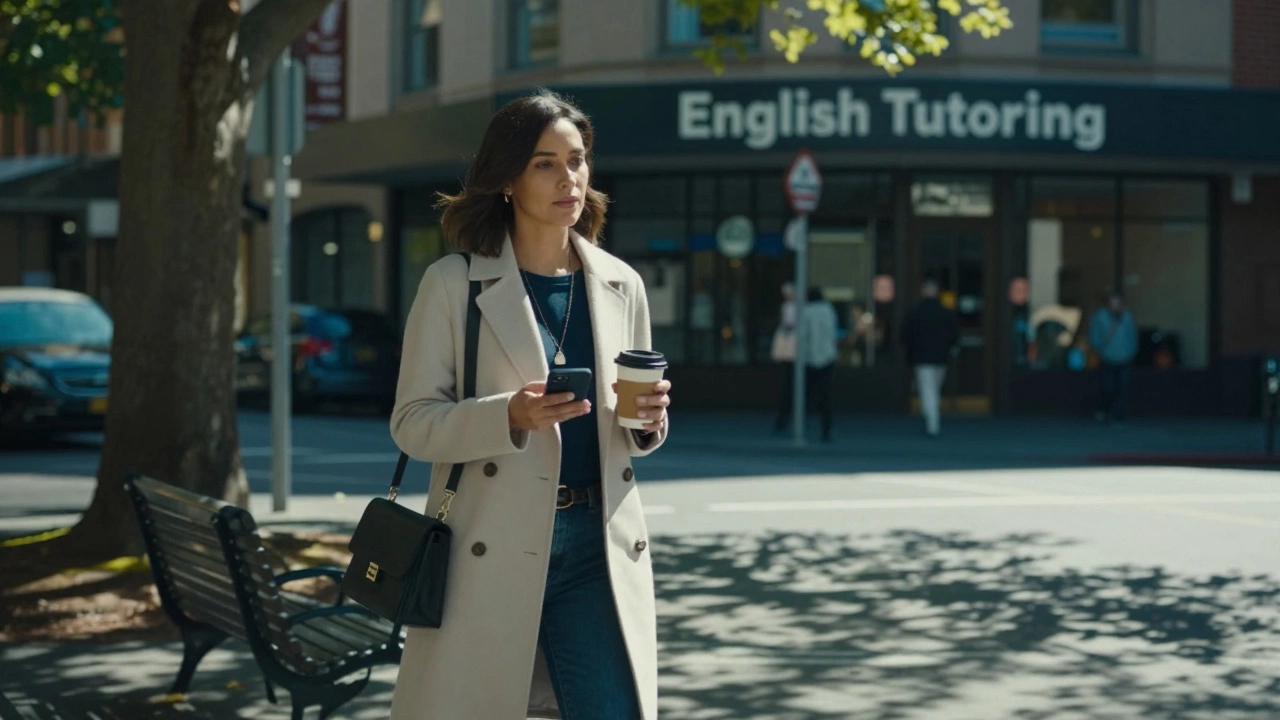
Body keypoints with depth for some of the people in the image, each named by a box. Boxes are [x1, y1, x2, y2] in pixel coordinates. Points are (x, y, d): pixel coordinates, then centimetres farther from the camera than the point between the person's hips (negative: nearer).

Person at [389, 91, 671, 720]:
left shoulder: (621, 286, 11)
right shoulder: (454, 283, -1)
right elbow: (412, 422, -5)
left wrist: (647, 419, -4)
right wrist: (509, 416, -22)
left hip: (597, 545, 3)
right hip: (490, 552, -3)